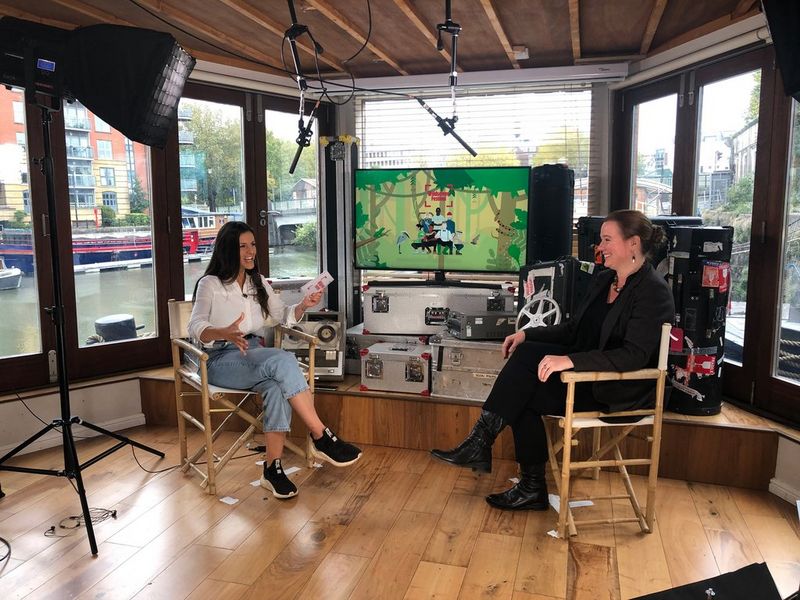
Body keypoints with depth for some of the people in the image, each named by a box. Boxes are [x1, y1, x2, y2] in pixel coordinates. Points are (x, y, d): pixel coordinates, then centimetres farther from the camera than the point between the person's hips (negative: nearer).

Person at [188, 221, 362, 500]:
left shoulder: (258, 283, 16)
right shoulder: (210, 284, -1)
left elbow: (285, 316, 14)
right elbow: (195, 327, -13)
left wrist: (303, 305, -8)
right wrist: (225, 333, -34)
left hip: (253, 354, 5)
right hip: (221, 360, -5)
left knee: (277, 386, -34)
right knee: (282, 360, -35)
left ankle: (273, 468, -28)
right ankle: (322, 438, -31)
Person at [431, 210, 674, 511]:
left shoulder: (653, 291, -15)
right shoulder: (603, 279, 11)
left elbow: (634, 355, -25)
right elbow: (574, 329, 15)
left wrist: (570, 360, -34)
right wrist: (527, 334, -1)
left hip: (623, 390, -8)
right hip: (589, 371, 8)